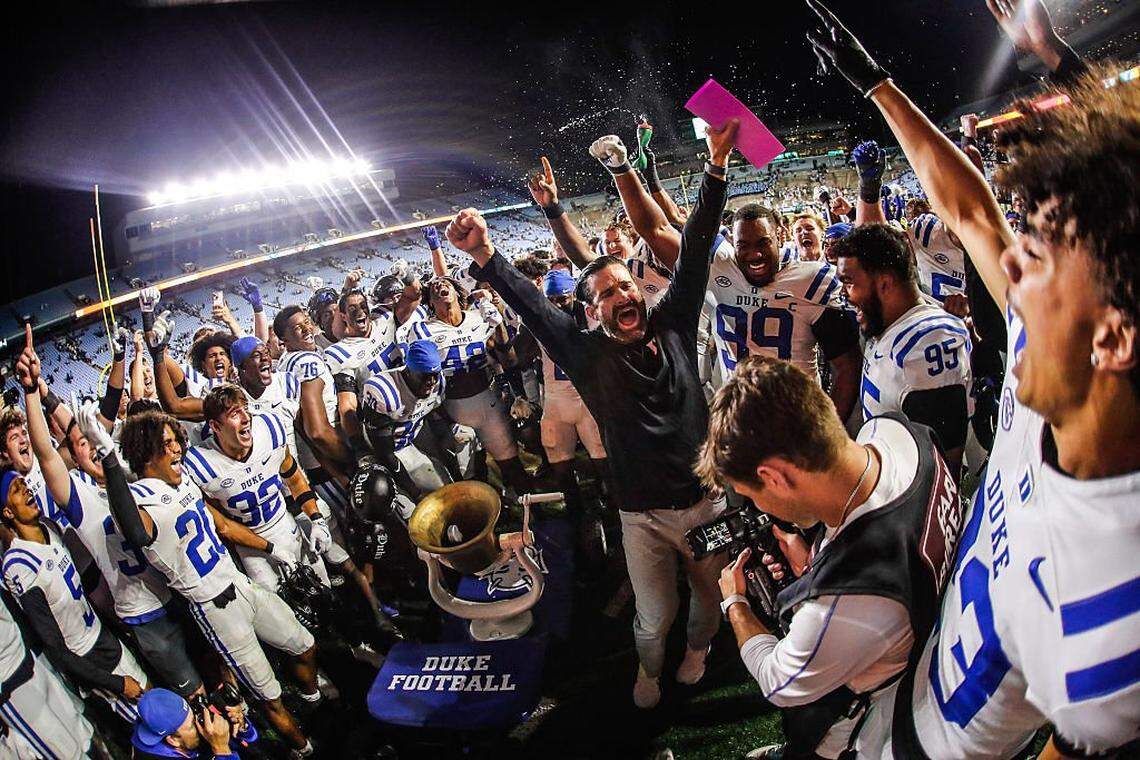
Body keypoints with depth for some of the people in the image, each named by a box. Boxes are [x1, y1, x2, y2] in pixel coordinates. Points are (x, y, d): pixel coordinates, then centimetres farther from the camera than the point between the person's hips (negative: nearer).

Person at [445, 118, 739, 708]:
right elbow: (528, 303, -15)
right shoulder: (588, 356, -7)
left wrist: (716, 166, -12)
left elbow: (694, 252, -7)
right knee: (654, 618, 12)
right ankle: (649, 669, 45)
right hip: (642, 516, -1)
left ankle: (698, 648, 53)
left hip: (706, 502, 2)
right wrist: (482, 254, -30)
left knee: (711, 593, 20)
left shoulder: (671, 329, -3)